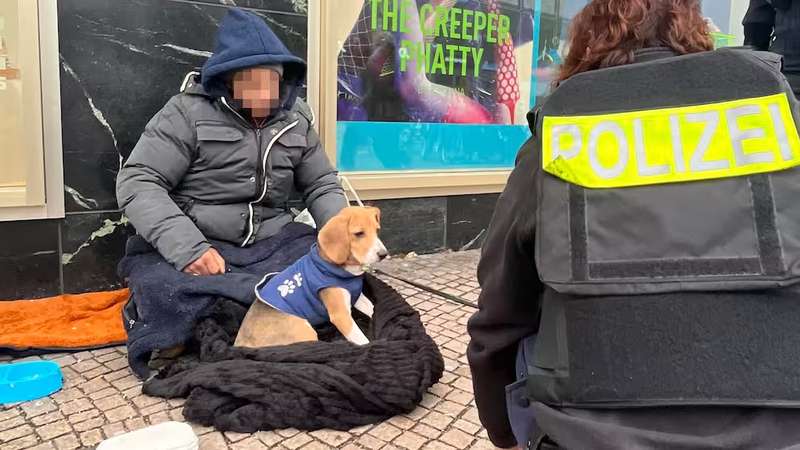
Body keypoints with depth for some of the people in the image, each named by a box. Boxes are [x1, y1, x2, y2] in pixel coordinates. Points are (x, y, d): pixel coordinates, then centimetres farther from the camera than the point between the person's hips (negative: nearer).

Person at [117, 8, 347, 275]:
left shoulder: (297, 120, 8)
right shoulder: (188, 113, -6)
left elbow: (321, 185, 14)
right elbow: (137, 182, -10)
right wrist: (185, 246, -25)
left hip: (271, 246, 4)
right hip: (200, 246, -4)